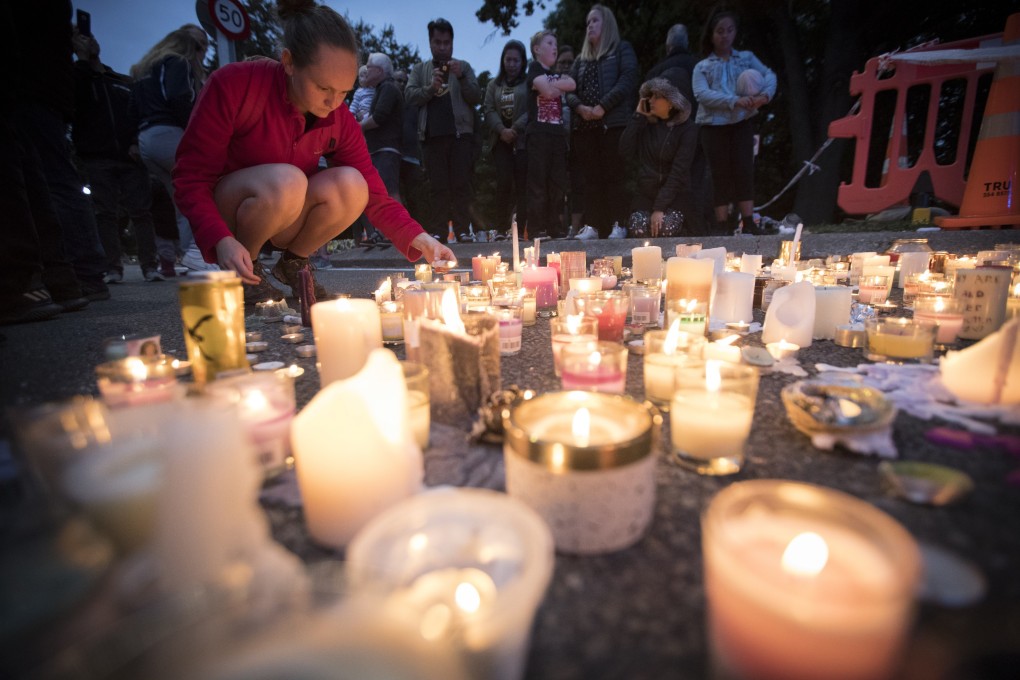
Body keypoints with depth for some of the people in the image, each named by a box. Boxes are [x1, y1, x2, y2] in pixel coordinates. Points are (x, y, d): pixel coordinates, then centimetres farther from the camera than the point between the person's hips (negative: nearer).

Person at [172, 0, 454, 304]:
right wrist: (221, 240, -34)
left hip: (284, 219, 4)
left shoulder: (340, 121, -10)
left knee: (350, 184, -24)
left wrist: (417, 238, -27)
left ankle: (292, 262, 0)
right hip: (225, 215, -3)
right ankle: (242, 271, -9)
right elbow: (190, 177, -18)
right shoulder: (233, 85, -21)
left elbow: (372, 193, -10)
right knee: (286, 180, -36)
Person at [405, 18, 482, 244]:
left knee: (461, 184, -6)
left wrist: (461, 77, -9)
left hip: (460, 133, -1)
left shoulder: (463, 67, 16)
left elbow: (476, 97, 6)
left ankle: (462, 230, -6)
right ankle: (438, 232, -2)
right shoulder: (419, 69, 19)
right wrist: (431, 87, -10)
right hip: (432, 135, 1)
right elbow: (410, 96, 6)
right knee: (438, 186, -2)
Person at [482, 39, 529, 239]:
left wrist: (515, 129, -13)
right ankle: (501, 229, -7)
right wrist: (502, 130, -9)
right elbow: (488, 110, 8)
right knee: (503, 183, -9)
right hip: (501, 140, 2)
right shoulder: (494, 84, 21)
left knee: (522, 184, -7)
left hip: (523, 139, -2)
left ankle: (522, 228, -6)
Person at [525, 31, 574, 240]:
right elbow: (548, 91, -11)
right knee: (538, 182, -10)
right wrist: (560, 87, 6)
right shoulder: (535, 68, 6)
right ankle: (538, 230, -10)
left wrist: (552, 84, -3)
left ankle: (556, 229, 4)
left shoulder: (556, 73, 25)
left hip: (558, 132, 7)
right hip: (539, 131, -7)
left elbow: (571, 85, 5)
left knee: (558, 183, 2)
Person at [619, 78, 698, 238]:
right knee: (638, 230, -25)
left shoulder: (687, 128, -5)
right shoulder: (645, 124, 8)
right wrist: (638, 117, -5)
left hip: (675, 196, -2)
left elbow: (678, 172, -13)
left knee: (666, 229, -28)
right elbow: (625, 152, -7)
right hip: (645, 194, 2)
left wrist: (660, 208, -20)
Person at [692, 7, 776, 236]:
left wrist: (765, 94, -18)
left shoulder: (747, 58, 15)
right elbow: (702, 95, -8)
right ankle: (722, 227, 1)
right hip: (714, 126, -1)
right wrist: (735, 100, -19)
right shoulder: (702, 67, 9)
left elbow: (769, 74, 5)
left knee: (744, 171, -6)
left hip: (742, 123, 1)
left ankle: (748, 224, -5)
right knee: (721, 175, -1)